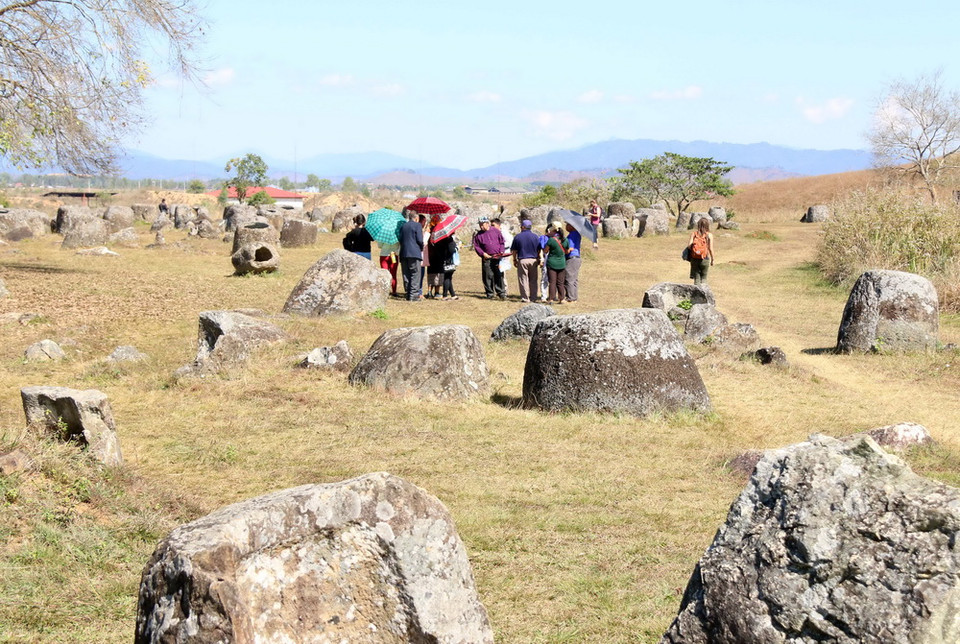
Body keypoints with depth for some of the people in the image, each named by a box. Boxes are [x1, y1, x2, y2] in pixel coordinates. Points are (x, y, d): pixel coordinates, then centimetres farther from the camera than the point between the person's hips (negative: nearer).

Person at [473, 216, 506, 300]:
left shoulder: (495, 231, 7)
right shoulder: (478, 235, 7)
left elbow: (502, 242, 12)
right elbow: (476, 246, 7)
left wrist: (501, 252, -1)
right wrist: (483, 253, -8)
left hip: (497, 257, 0)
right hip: (487, 258, 0)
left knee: (499, 275, -2)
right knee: (488, 276, -1)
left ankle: (501, 293, 4)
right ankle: (490, 293, 9)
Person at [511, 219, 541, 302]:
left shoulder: (518, 237, -3)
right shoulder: (535, 236, 2)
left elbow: (514, 250, 0)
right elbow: (539, 250, 5)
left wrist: (514, 260, 11)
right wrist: (538, 259, 16)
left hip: (522, 260, -2)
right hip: (533, 260, 2)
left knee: (523, 279, 2)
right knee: (533, 280, 10)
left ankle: (525, 298, 0)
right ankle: (533, 297, 12)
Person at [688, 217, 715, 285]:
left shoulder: (693, 234, -2)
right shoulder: (709, 235, -6)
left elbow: (689, 246, -9)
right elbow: (710, 249, -8)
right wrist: (712, 259, 4)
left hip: (694, 259, 1)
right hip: (704, 259, -1)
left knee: (696, 278, 11)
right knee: (703, 278, 13)